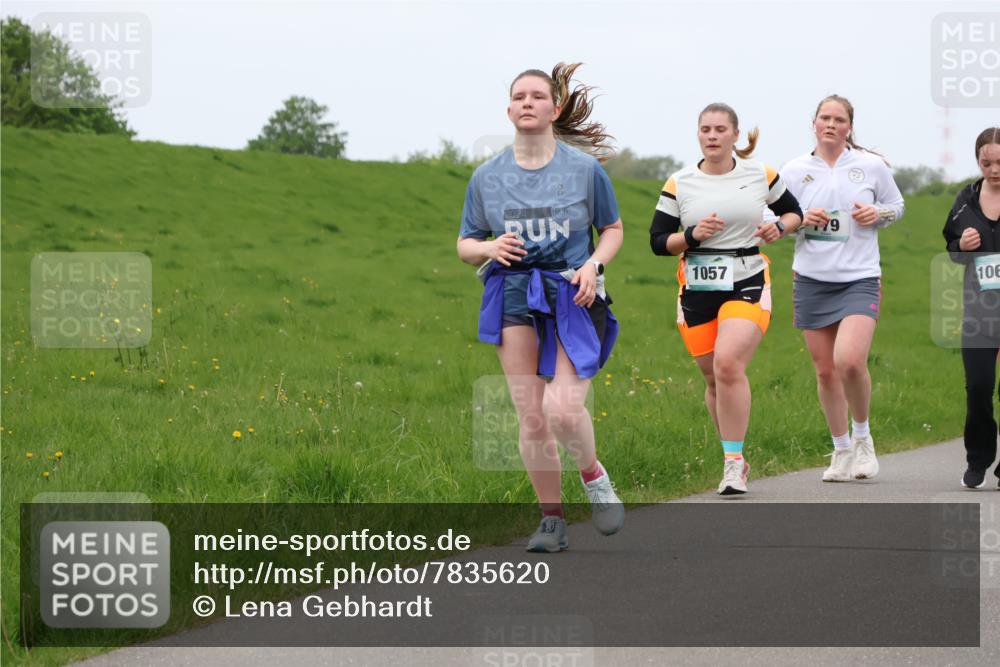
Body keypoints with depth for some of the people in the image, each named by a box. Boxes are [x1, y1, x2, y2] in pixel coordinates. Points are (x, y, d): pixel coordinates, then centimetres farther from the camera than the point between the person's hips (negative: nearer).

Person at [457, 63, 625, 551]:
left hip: (573, 296, -2)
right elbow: (465, 245, 13)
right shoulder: (487, 176, 6)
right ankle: (551, 519, 11)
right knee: (531, 417, -3)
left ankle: (593, 474, 15)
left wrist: (594, 264, -8)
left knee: (563, 410, -17)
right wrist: (489, 248, -10)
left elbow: (613, 229, 11)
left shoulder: (584, 168, 1)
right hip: (514, 297, 2)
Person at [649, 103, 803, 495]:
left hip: (747, 286, -2)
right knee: (714, 379, 8)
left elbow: (794, 211, 17)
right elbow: (658, 241, 3)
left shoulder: (760, 175, 3)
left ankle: (733, 463, -17)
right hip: (697, 291, 2)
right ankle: (735, 460, 27)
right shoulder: (679, 184, 2)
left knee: (728, 364, -23)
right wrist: (691, 235, -15)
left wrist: (779, 227, -5)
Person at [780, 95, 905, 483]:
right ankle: (841, 450, 21)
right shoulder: (794, 171, 4)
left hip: (859, 280, -2)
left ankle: (862, 436, 5)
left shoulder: (872, 166, 2)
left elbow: (896, 206, 16)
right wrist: (802, 220, -8)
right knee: (825, 371, 5)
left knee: (849, 361, -21)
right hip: (811, 280, 2)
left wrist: (877, 214, -6)